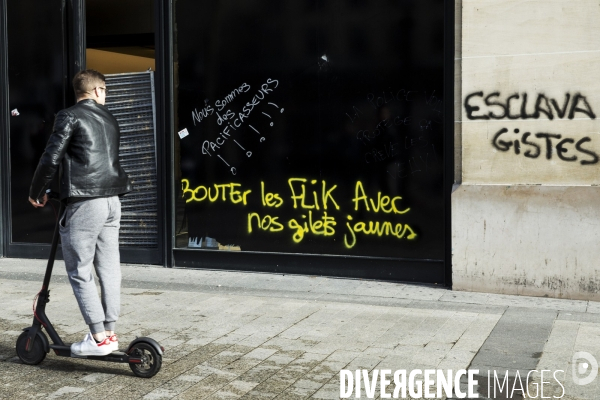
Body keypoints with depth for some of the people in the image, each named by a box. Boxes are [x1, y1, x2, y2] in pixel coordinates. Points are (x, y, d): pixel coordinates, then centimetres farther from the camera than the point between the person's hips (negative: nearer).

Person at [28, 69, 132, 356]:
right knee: (108, 269, 10)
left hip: (85, 202, -6)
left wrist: (36, 192, 6)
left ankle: (98, 338, -4)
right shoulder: (109, 118, 17)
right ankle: (109, 332, 14)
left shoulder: (70, 116, -3)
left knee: (79, 271, -1)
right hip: (112, 200, 7)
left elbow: (51, 158, -9)